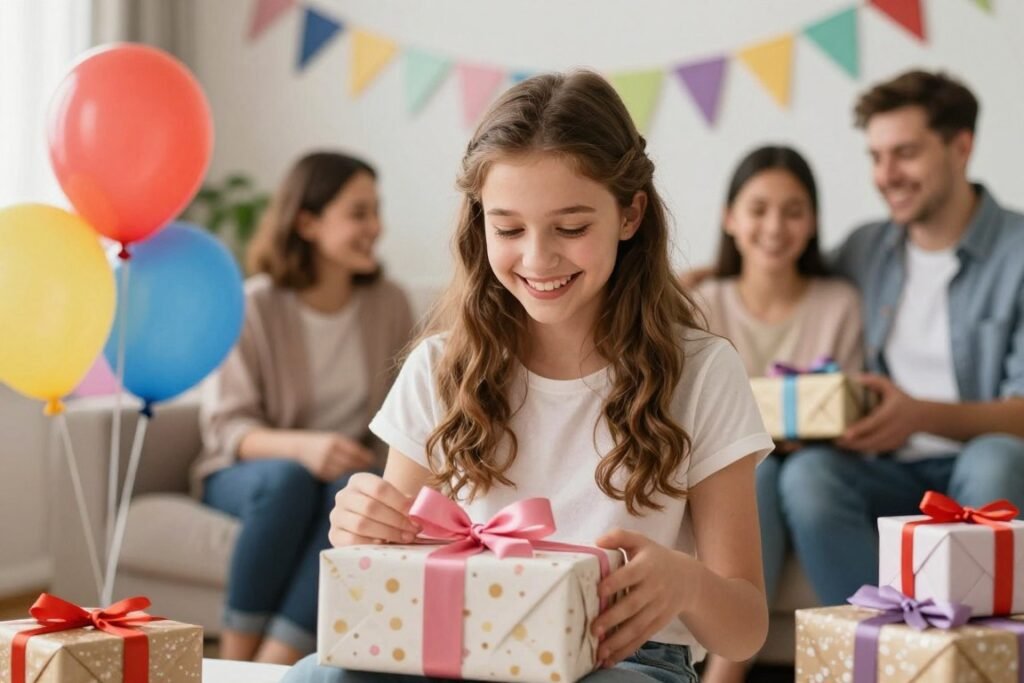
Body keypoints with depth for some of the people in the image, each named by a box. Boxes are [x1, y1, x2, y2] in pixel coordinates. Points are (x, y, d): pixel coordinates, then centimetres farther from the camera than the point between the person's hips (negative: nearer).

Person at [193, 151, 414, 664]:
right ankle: (234, 660, -26)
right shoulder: (254, 307, -11)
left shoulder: (388, 305, -1)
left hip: (350, 470, 2)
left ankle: (273, 663, -36)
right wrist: (300, 446, -31)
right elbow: (225, 425, -13)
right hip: (246, 472, -2)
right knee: (289, 478, -36)